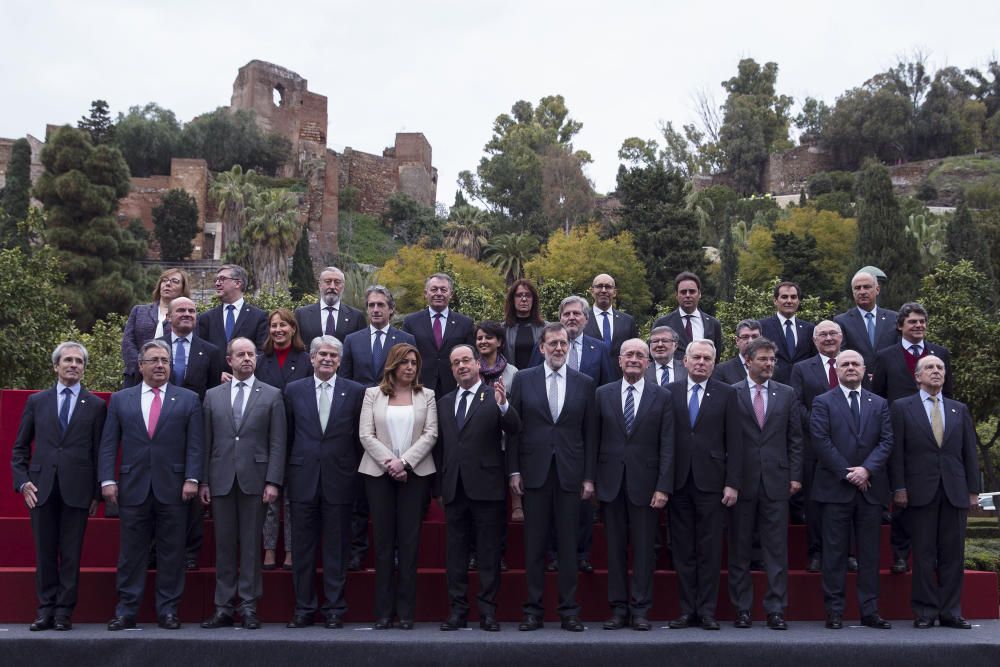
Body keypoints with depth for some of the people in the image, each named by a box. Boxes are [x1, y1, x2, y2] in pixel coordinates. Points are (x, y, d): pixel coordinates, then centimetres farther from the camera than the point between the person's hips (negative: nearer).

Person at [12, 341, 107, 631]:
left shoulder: (95, 406, 6)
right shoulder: (36, 401, 10)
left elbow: (99, 452, 4)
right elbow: (20, 447, 12)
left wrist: (97, 493, 1)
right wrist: (23, 482, 0)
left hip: (76, 490, -2)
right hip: (41, 488, 2)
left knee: (71, 554, 2)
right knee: (44, 553, 6)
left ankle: (64, 611, 9)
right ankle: (46, 609, 14)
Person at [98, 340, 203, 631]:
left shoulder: (188, 399, 8)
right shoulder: (120, 399, 11)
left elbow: (195, 444, 2)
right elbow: (108, 444, 8)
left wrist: (191, 479, -8)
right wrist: (108, 480, -2)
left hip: (173, 489, -1)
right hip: (133, 489, 1)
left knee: (171, 553, 3)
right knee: (131, 553, 5)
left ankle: (167, 611, 11)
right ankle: (126, 611, 12)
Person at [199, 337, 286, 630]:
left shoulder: (272, 395, 5)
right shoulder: (213, 396, 11)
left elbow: (277, 443, 0)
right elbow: (206, 442, 10)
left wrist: (273, 482, -8)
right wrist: (203, 481, 3)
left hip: (254, 480, -2)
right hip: (221, 481, 2)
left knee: (251, 545, 1)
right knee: (224, 545, 5)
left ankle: (249, 607, 7)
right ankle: (224, 608, 11)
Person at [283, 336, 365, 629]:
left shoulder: (355, 392, 4)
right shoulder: (293, 390, 7)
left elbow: (360, 436, 5)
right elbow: (287, 436, 10)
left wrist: (356, 473, 2)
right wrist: (286, 474, 7)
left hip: (339, 480, -1)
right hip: (303, 480, 1)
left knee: (337, 548, 4)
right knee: (302, 548, 5)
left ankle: (335, 609, 12)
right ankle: (304, 608, 14)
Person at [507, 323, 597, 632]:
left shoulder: (584, 383, 6)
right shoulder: (523, 380, 5)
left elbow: (590, 433, 6)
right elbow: (513, 428, 5)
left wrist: (589, 477, 2)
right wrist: (514, 470, -1)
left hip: (570, 474, 0)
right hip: (535, 473, 0)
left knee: (568, 544, 4)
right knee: (534, 544, 4)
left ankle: (569, 610, 11)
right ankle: (533, 609, 12)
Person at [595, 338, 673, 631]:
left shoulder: (662, 396, 3)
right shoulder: (603, 394, 7)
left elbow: (667, 445, -1)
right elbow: (595, 440, 6)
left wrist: (663, 487, -8)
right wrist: (592, 479, 1)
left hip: (645, 483, -1)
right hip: (611, 483, 2)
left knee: (644, 548, 3)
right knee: (615, 548, 7)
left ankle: (640, 610, 11)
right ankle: (618, 608, 15)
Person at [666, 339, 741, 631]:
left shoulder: (726, 394, 5)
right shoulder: (669, 392, 7)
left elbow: (734, 442, 2)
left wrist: (732, 483, -5)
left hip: (710, 482, -1)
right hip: (678, 482, 1)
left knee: (709, 550, 2)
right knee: (683, 550, 5)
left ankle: (707, 610, 9)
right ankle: (687, 610, 13)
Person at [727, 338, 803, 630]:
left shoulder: (786, 394, 10)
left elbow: (795, 439, 10)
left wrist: (795, 475, 3)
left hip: (776, 480, 2)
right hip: (741, 481, -1)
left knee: (777, 549, 2)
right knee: (739, 549, 5)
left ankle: (775, 609, 8)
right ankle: (742, 608, 14)